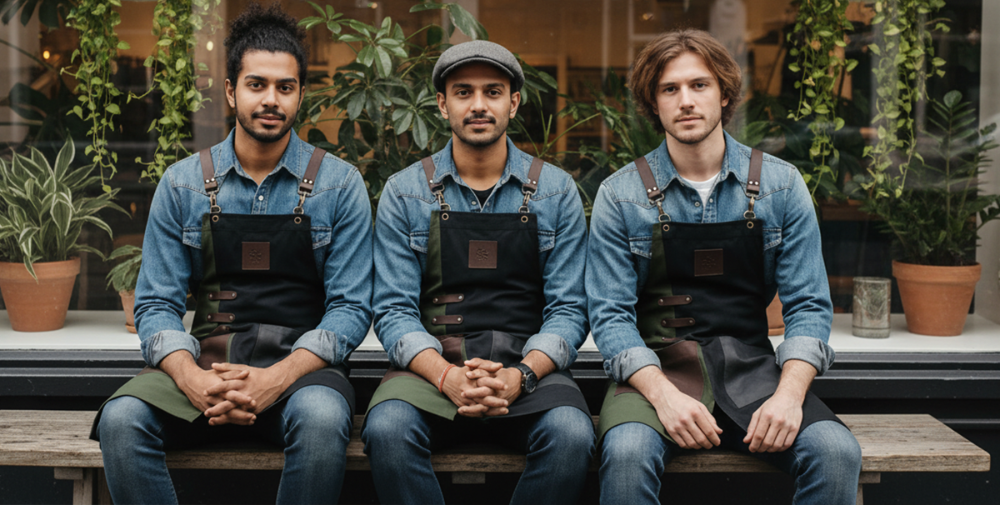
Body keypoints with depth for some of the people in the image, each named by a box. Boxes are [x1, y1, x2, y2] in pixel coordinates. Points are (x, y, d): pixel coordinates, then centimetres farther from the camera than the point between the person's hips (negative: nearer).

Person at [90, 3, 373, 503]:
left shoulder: (340, 185, 2)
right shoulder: (182, 184, 7)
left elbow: (350, 307, -2)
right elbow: (155, 305, 5)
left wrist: (276, 379, -19)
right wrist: (193, 379, -17)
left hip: (300, 366, -1)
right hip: (204, 363, 2)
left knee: (322, 419, -35)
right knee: (121, 419, -27)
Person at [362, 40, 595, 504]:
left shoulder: (556, 191, 6)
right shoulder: (403, 193, 6)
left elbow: (568, 309, 3)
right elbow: (394, 310, 1)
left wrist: (520, 376, -16)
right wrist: (446, 376, -18)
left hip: (527, 366, 0)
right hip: (430, 365, 0)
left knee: (571, 434, -31)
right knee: (387, 429, -32)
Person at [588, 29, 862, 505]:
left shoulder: (781, 185, 5)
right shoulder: (620, 195, 1)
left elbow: (808, 305, 2)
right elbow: (610, 314, -4)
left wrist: (789, 394, -16)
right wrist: (663, 395, -22)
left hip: (750, 366, 2)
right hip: (655, 367, -1)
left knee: (836, 453, -25)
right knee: (627, 452, -34)